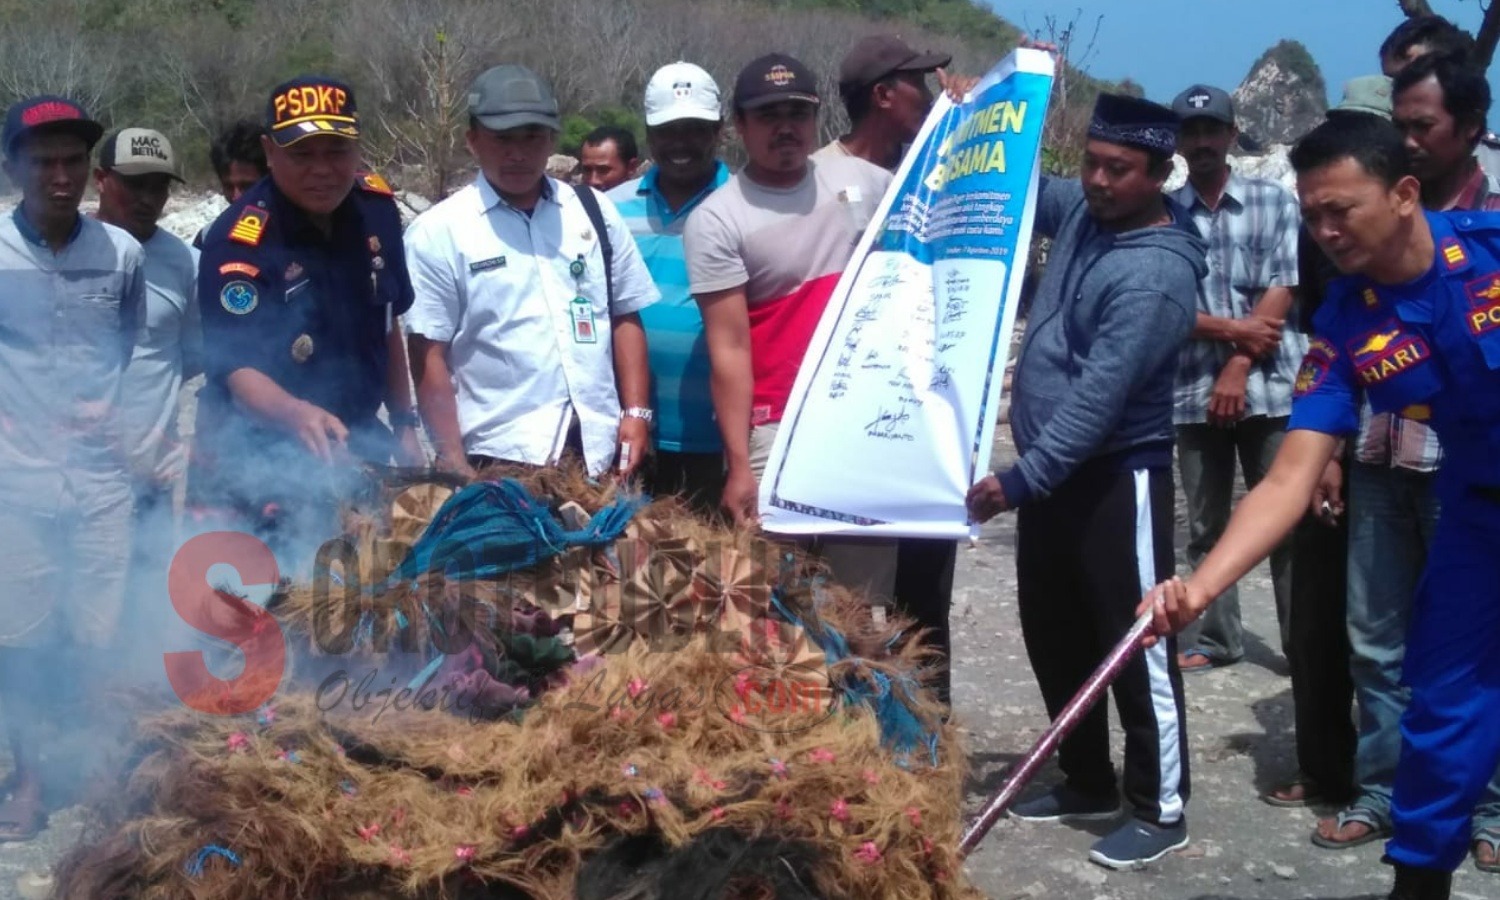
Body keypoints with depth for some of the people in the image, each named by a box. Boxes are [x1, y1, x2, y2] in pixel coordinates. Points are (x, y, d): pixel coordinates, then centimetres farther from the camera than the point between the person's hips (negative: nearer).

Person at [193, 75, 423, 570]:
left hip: (358, 447, 6)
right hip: (265, 464, -5)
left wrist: (404, 424, 12)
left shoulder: (376, 207, -3)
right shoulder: (240, 242, -22)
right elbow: (238, 368, -26)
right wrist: (297, 415, -45)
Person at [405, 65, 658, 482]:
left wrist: (636, 412, 2)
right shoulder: (438, 232, -1)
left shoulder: (594, 212, 10)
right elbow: (429, 355, -4)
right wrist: (455, 463, -9)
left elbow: (625, 317, 12)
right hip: (502, 459, -3)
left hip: (599, 448, 3)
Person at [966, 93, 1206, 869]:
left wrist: (1019, 481, -28)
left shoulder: (1154, 275, -23)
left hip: (1117, 477, -9)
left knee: (1134, 646, -1)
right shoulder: (1083, 210, 3)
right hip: (1054, 467, 9)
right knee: (1053, 636, 17)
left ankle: (1161, 810, 12)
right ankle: (1089, 781, 32)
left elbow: (1098, 397, -27)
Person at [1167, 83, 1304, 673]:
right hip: (1192, 392, 2)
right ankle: (1216, 639, 20)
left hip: (1269, 388, -1)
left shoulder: (1273, 202, 2)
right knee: (1206, 526, 10)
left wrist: (1238, 368, -11)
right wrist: (1231, 328, -13)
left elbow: (1280, 294, -4)